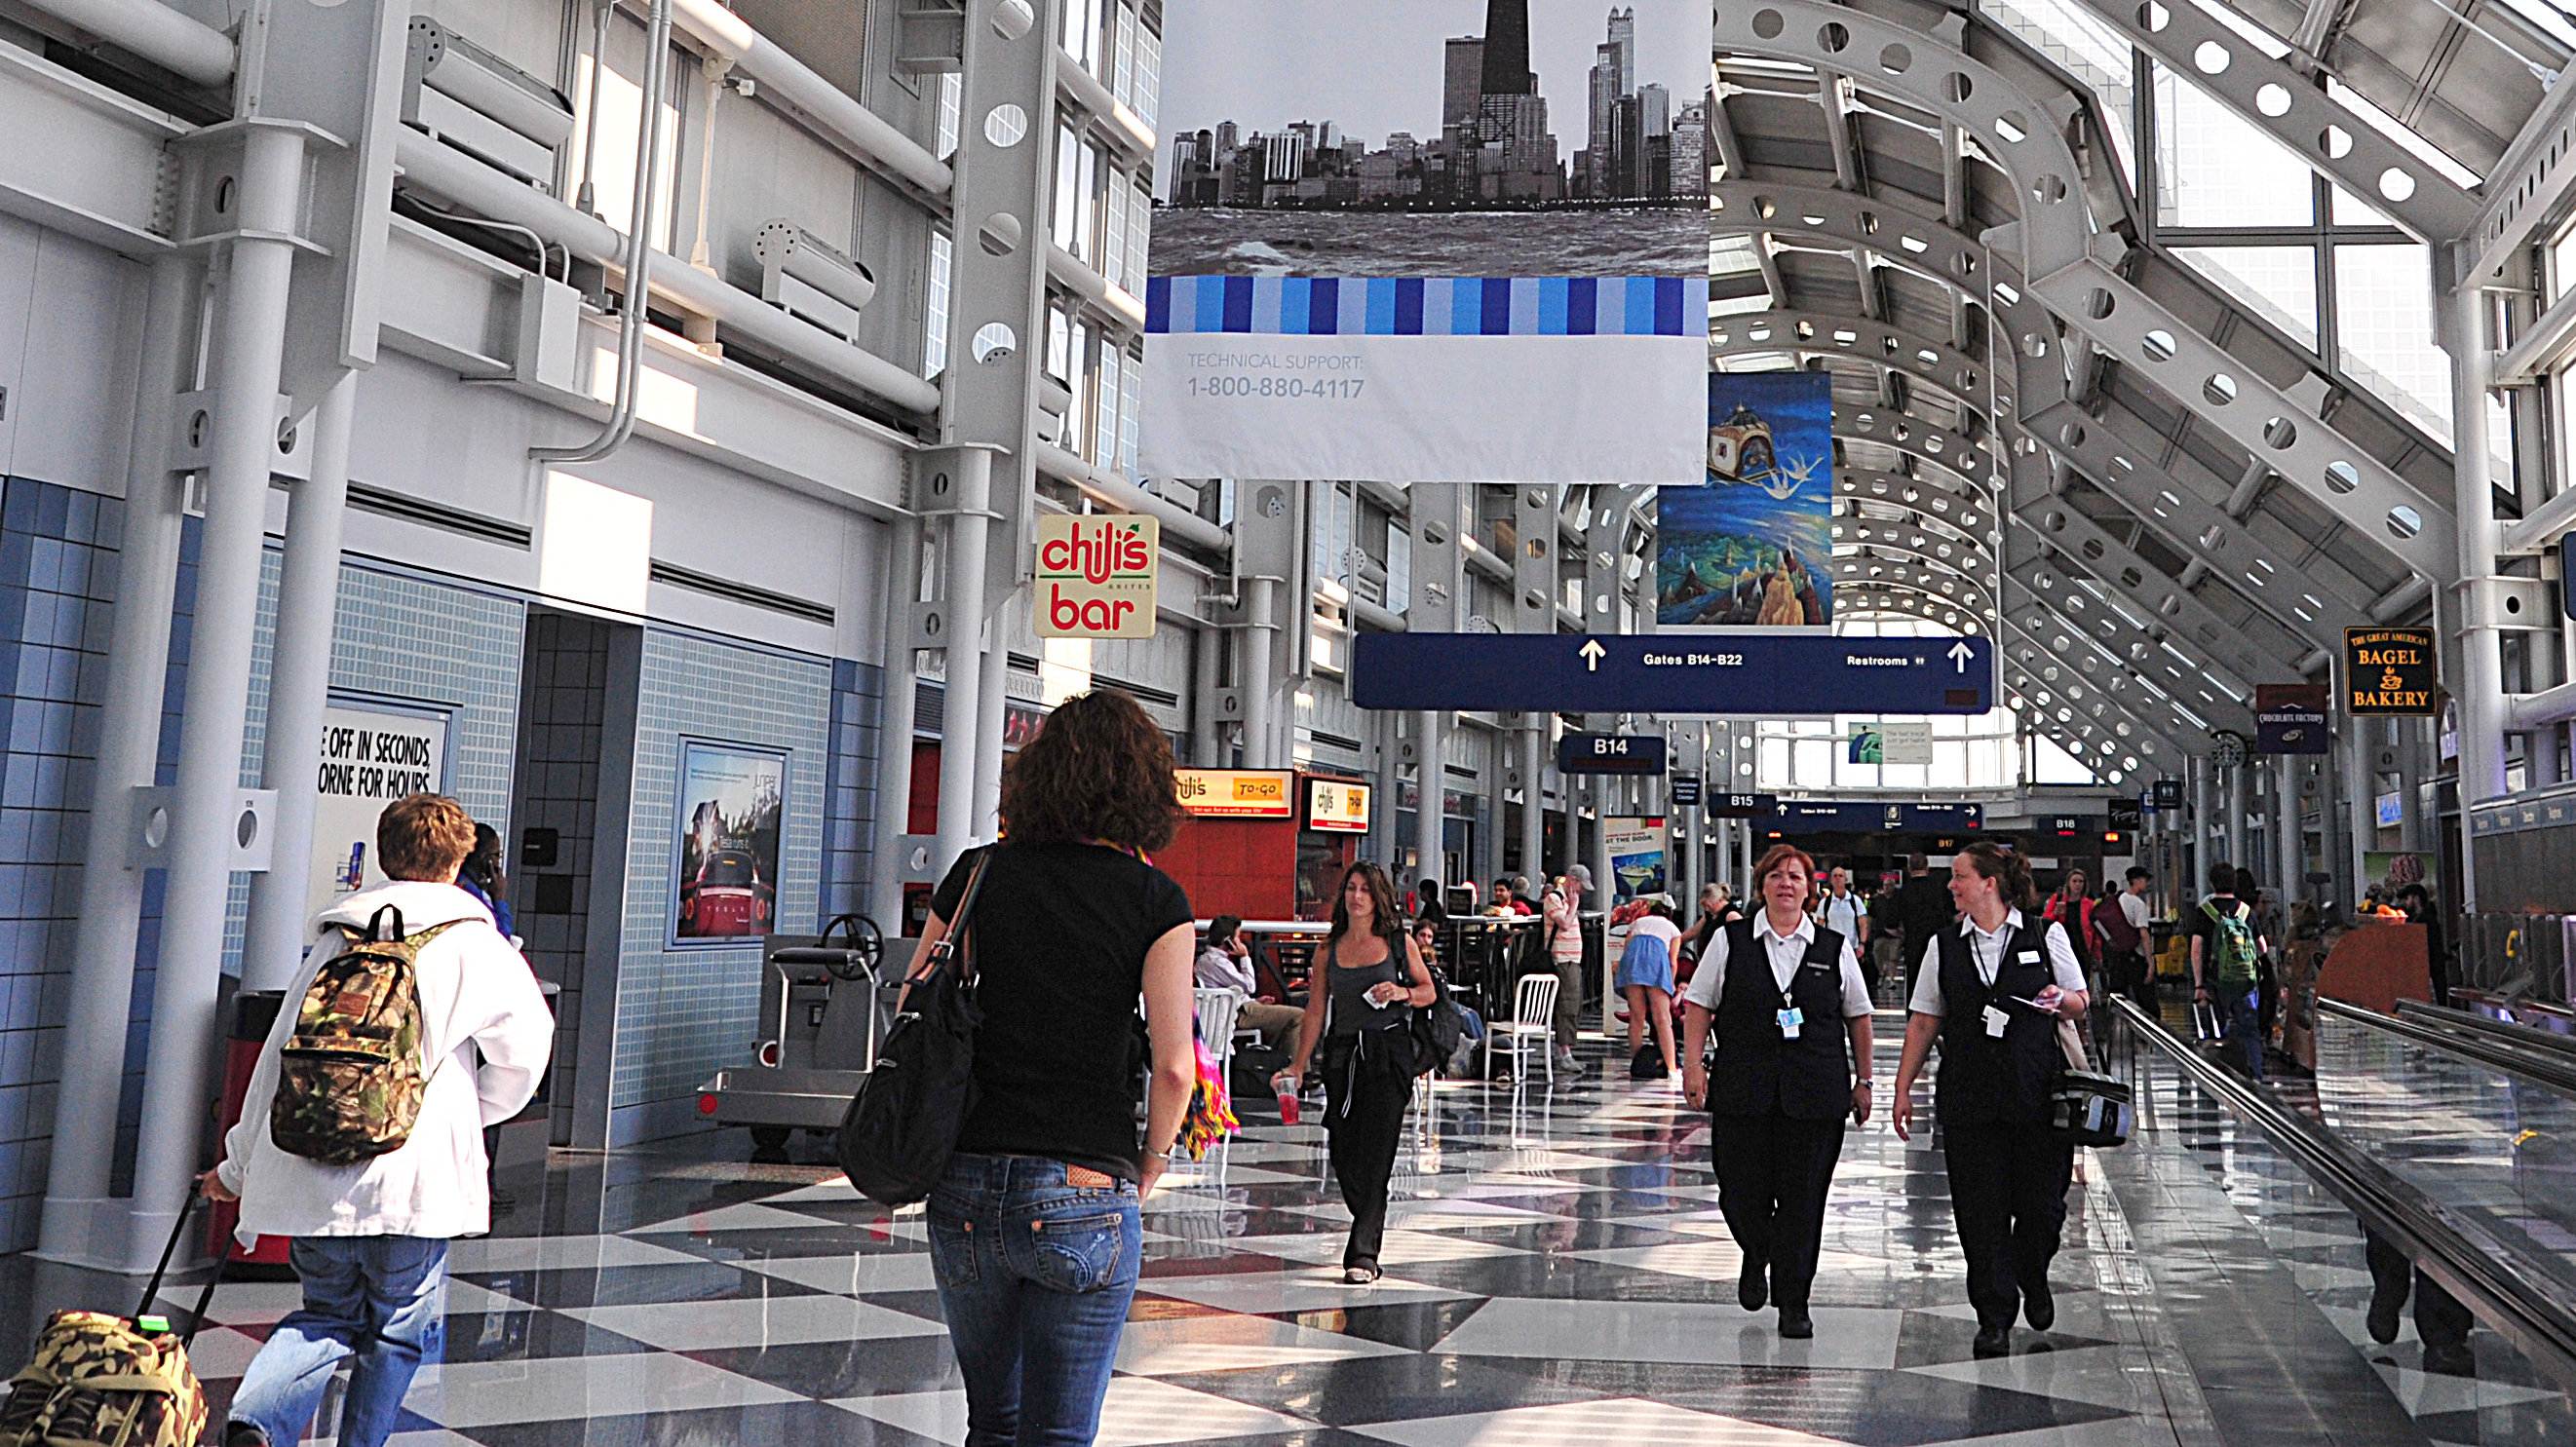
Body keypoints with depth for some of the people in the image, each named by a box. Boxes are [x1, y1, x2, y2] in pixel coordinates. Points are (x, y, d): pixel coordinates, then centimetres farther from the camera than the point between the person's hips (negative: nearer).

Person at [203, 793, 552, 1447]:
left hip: (308, 1174, 4)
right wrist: (472, 1115, 15)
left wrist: (239, 1164, 22)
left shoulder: (334, 940, 11)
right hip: (411, 1175, -4)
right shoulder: (472, 944, -1)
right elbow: (526, 1043, -3)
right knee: (401, 1331, 13)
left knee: (330, 1314, 20)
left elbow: (278, 1054, 13)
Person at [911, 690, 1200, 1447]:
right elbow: (1173, 1066, -11)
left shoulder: (980, 873, 4)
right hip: (1084, 1195, -3)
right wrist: (1150, 1164, 5)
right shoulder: (1157, 901, -5)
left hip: (966, 1185, 4)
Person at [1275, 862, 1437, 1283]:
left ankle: (1362, 1253, -8)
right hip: (1341, 1054, 3)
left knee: (1374, 1154, -10)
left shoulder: (1399, 942, 3)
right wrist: (1298, 1066, 5)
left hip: (1388, 1051, -3)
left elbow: (1429, 991, 11)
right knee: (1342, 1153, 3)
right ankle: (1370, 1229, 27)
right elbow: (1315, 1012, 9)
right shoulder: (1328, 950, 7)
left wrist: (1402, 993, -11)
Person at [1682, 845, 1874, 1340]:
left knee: (1804, 1196, 0)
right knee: (1741, 1192, 1)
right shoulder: (1730, 941, 5)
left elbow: (1858, 1016, 13)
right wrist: (1693, 1065, -3)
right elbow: (1699, 1006, 6)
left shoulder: (1835, 947, 8)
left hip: (1815, 1094, 0)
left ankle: (1793, 1302, 14)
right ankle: (1755, 1258, 34)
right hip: (1743, 1091, 0)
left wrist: (1863, 1081, 11)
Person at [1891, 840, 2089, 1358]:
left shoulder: (2046, 935, 2)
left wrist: (2061, 1000, -13)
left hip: (2039, 1091, -1)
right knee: (1980, 1209, 1)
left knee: (2041, 1203, 3)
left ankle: (2033, 1279, 34)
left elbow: (2081, 1003, 10)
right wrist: (1903, 1089, 6)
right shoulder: (1943, 946, 7)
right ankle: (1993, 1317, 14)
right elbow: (1923, 1023, 9)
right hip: (1969, 1096, 2)